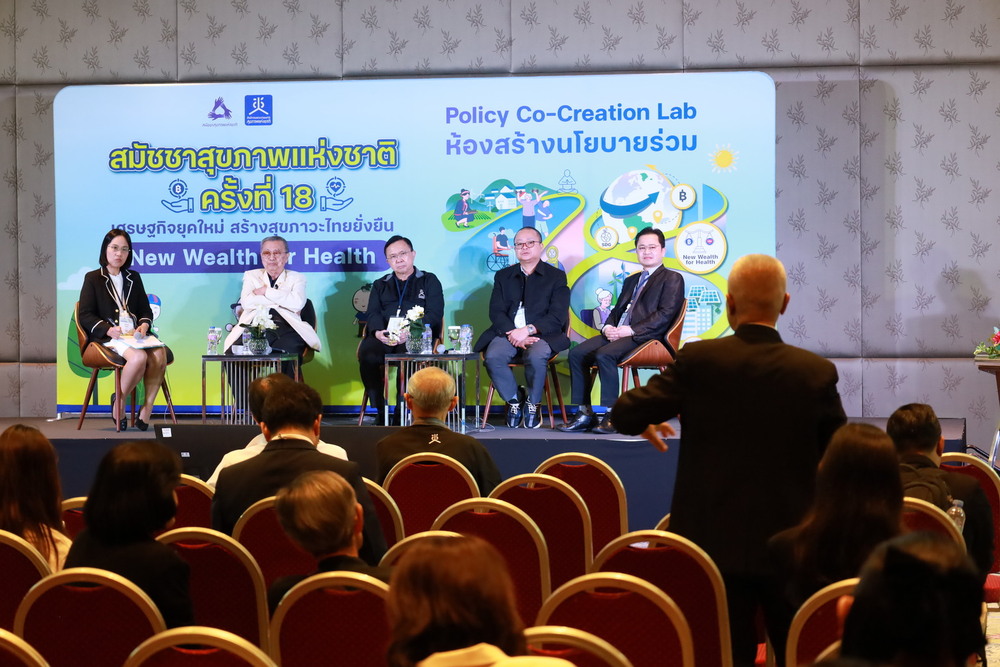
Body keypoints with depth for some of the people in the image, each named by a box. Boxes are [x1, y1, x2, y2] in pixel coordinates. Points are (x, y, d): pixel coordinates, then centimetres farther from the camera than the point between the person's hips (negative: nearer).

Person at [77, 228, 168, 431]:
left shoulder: (133, 278, 23)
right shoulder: (93, 279, 9)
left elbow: (146, 310, 21)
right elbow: (85, 316, 1)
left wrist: (144, 325, -4)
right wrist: (109, 329, -16)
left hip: (134, 334, 4)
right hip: (107, 337, -4)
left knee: (160, 355, -30)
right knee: (139, 357, -35)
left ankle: (147, 410, -22)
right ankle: (119, 402, -12)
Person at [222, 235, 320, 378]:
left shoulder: (296, 278, 24)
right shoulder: (251, 276, 27)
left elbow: (297, 303, 0)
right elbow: (246, 302, 5)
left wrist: (265, 291, 4)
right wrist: (281, 298, 4)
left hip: (286, 330, -1)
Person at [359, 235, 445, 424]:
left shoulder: (429, 281, 16)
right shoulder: (380, 285, 27)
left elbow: (434, 314, 2)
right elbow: (373, 314, 12)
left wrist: (411, 331, -18)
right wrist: (378, 332, -14)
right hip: (383, 337, 3)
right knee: (366, 353, -33)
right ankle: (381, 413, -26)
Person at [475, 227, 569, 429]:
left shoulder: (556, 276, 10)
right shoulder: (503, 276, 19)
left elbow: (557, 316, -2)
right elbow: (496, 312, 7)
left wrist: (528, 330, -16)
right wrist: (514, 334, -13)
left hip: (541, 335, -2)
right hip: (508, 333, 2)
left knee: (536, 357, -36)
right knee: (493, 357, -30)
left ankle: (533, 404, -9)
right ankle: (514, 399, -5)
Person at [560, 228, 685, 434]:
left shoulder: (672, 279, 4)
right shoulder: (631, 281, 29)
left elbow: (665, 315, -9)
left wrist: (631, 330, -16)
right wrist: (608, 327, 0)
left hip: (645, 337, -8)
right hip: (617, 333, 8)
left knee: (604, 354, -33)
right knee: (577, 353, -14)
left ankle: (611, 416, -29)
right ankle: (584, 413, -13)